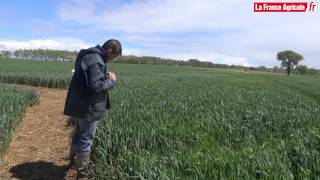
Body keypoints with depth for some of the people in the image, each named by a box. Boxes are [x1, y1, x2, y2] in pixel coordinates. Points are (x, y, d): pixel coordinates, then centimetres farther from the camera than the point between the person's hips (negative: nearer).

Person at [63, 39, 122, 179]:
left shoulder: (88, 55, 11)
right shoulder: (96, 61, -23)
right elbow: (95, 87, -27)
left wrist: (104, 76, 6)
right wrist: (111, 80, -13)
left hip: (78, 105, 10)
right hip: (88, 108, -10)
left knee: (79, 133, 26)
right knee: (86, 139, 2)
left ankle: (73, 160, 46)